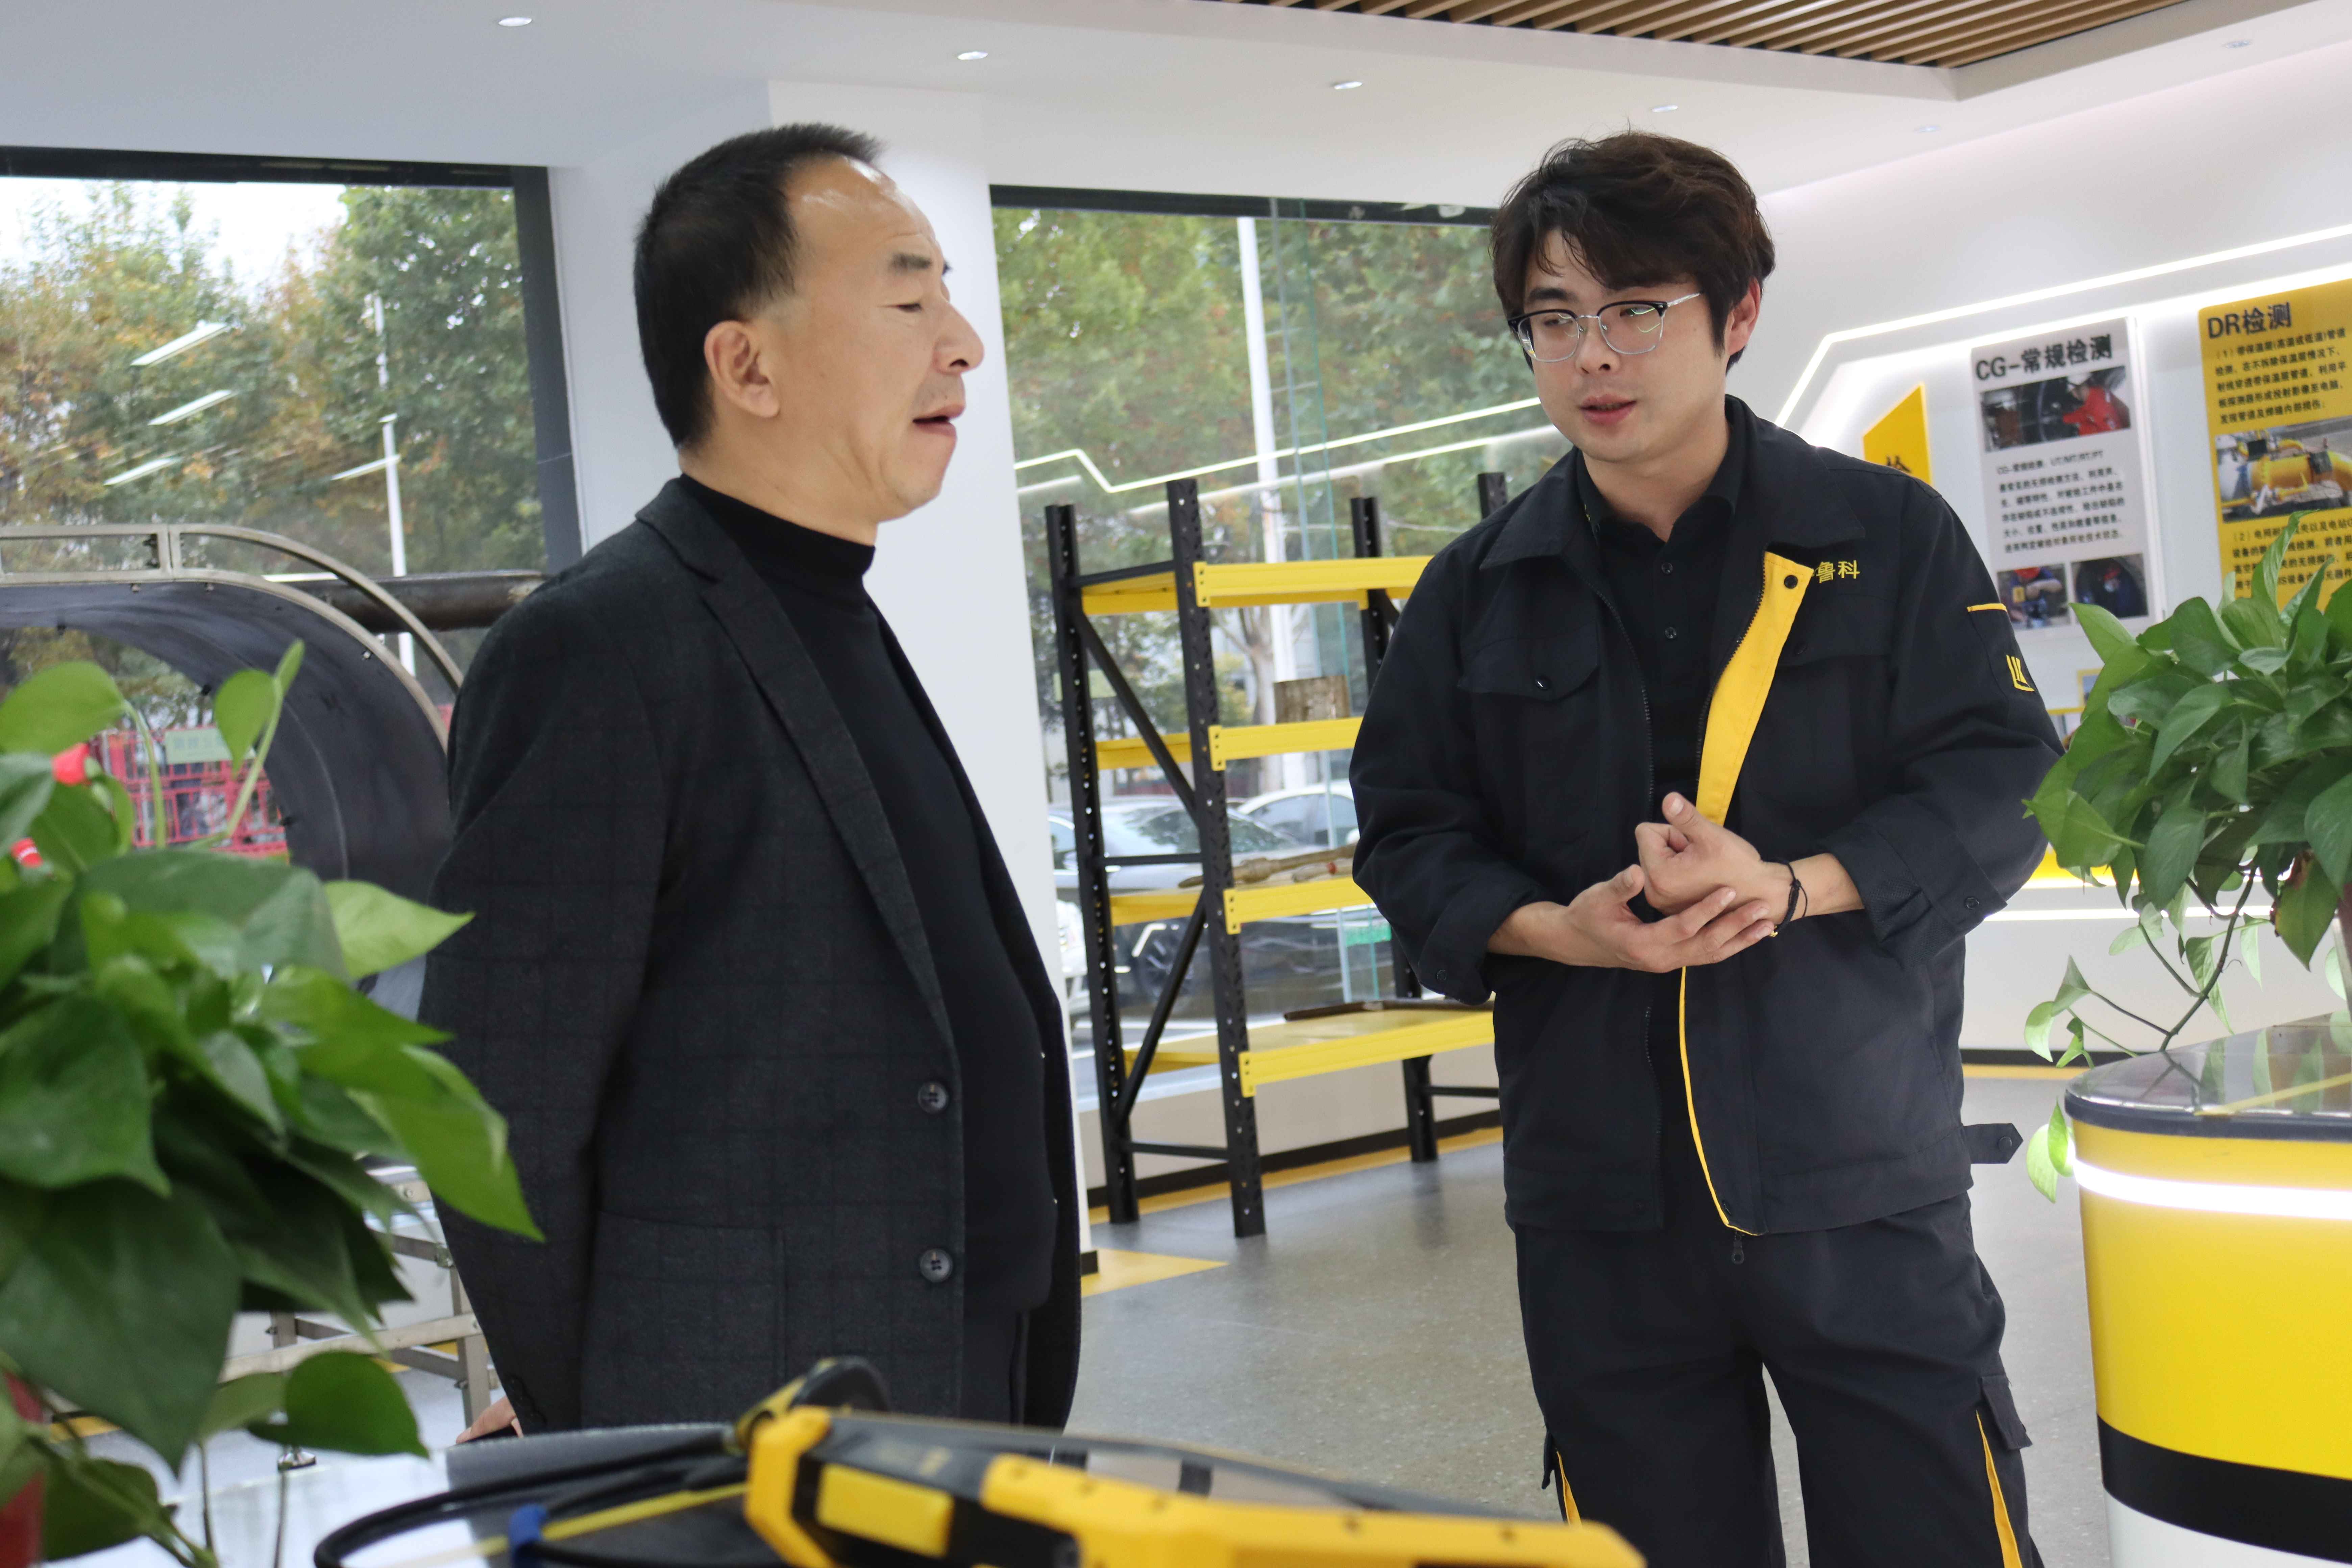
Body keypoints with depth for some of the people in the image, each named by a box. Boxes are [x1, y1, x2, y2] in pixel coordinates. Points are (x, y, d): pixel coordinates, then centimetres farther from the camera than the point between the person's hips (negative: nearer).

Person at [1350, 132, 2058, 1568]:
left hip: (1859, 1168, -2)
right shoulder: (1482, 590, 7)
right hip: (1600, 1191, 2)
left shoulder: (1887, 537, 1)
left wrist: (1791, 887, -18)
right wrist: (1553, 930, -12)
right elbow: (1407, 834, 8)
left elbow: (2001, 789, -2)